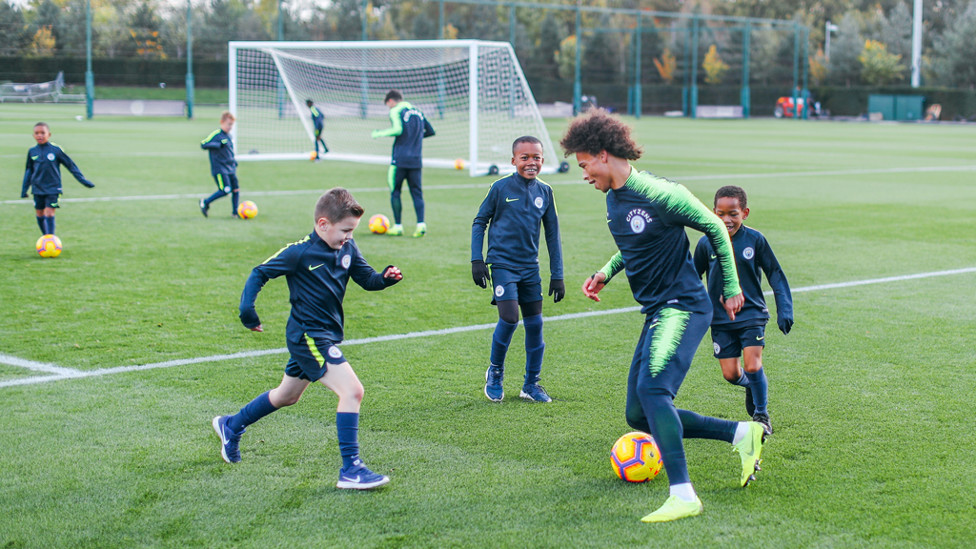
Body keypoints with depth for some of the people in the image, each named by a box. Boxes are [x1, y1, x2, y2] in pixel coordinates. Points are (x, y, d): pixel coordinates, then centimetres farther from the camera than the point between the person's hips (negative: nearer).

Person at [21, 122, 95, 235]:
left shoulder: (56, 150, -7)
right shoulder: (32, 152, 3)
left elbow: (71, 165, 1)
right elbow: (29, 171, 15)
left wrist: (82, 180, 0)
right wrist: (24, 189, 16)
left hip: (53, 188, -4)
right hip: (37, 189, 4)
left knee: (49, 213, -12)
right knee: (40, 214, 9)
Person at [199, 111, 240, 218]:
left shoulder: (229, 135, 14)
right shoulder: (216, 134, -11)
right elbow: (203, 144, -20)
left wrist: (234, 161, 22)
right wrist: (219, 144, -29)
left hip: (230, 168, 8)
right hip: (219, 169, -8)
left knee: (236, 189, 3)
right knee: (226, 190, -16)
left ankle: (235, 212, 14)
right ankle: (205, 202, 0)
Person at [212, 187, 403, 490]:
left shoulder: (347, 249, 2)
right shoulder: (300, 252, -17)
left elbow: (367, 278, 7)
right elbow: (260, 273, -9)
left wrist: (386, 277, -14)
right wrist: (247, 310, -19)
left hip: (326, 334, 9)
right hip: (308, 336, -9)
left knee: (287, 396, 25)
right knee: (352, 390, -19)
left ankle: (231, 426, 46)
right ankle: (350, 470, -17)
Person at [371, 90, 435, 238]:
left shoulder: (395, 111, -3)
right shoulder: (417, 111, 17)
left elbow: (397, 130, -18)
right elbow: (431, 131, 20)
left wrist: (379, 133, -6)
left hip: (400, 159, -5)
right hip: (416, 160, 5)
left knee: (395, 191, 6)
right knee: (417, 192, 4)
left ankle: (398, 226, 6)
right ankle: (421, 224, -11)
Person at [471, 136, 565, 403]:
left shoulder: (545, 191, 3)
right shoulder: (500, 188, -7)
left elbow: (552, 234, 10)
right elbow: (479, 222, 3)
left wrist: (557, 275, 8)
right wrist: (476, 260, -4)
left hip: (530, 268, 4)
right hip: (502, 263, -4)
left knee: (535, 323, 4)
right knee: (509, 317, -17)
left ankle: (531, 384, 19)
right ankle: (495, 372, 8)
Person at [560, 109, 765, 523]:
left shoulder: (660, 194, -17)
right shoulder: (613, 198, 9)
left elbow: (716, 229, -6)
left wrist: (732, 288, 0)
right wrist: (606, 272, 10)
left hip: (683, 307, -10)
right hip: (656, 312, 10)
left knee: (652, 388, -30)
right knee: (638, 416, 8)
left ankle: (683, 496, -28)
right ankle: (743, 434, 18)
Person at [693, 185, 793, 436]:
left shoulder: (755, 239, -6)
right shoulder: (706, 243, -3)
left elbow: (775, 275, 2)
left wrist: (784, 310, -3)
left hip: (752, 314, -1)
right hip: (720, 319, 2)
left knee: (752, 366, -15)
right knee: (730, 373, -2)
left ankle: (761, 414, 9)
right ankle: (750, 386, 35)